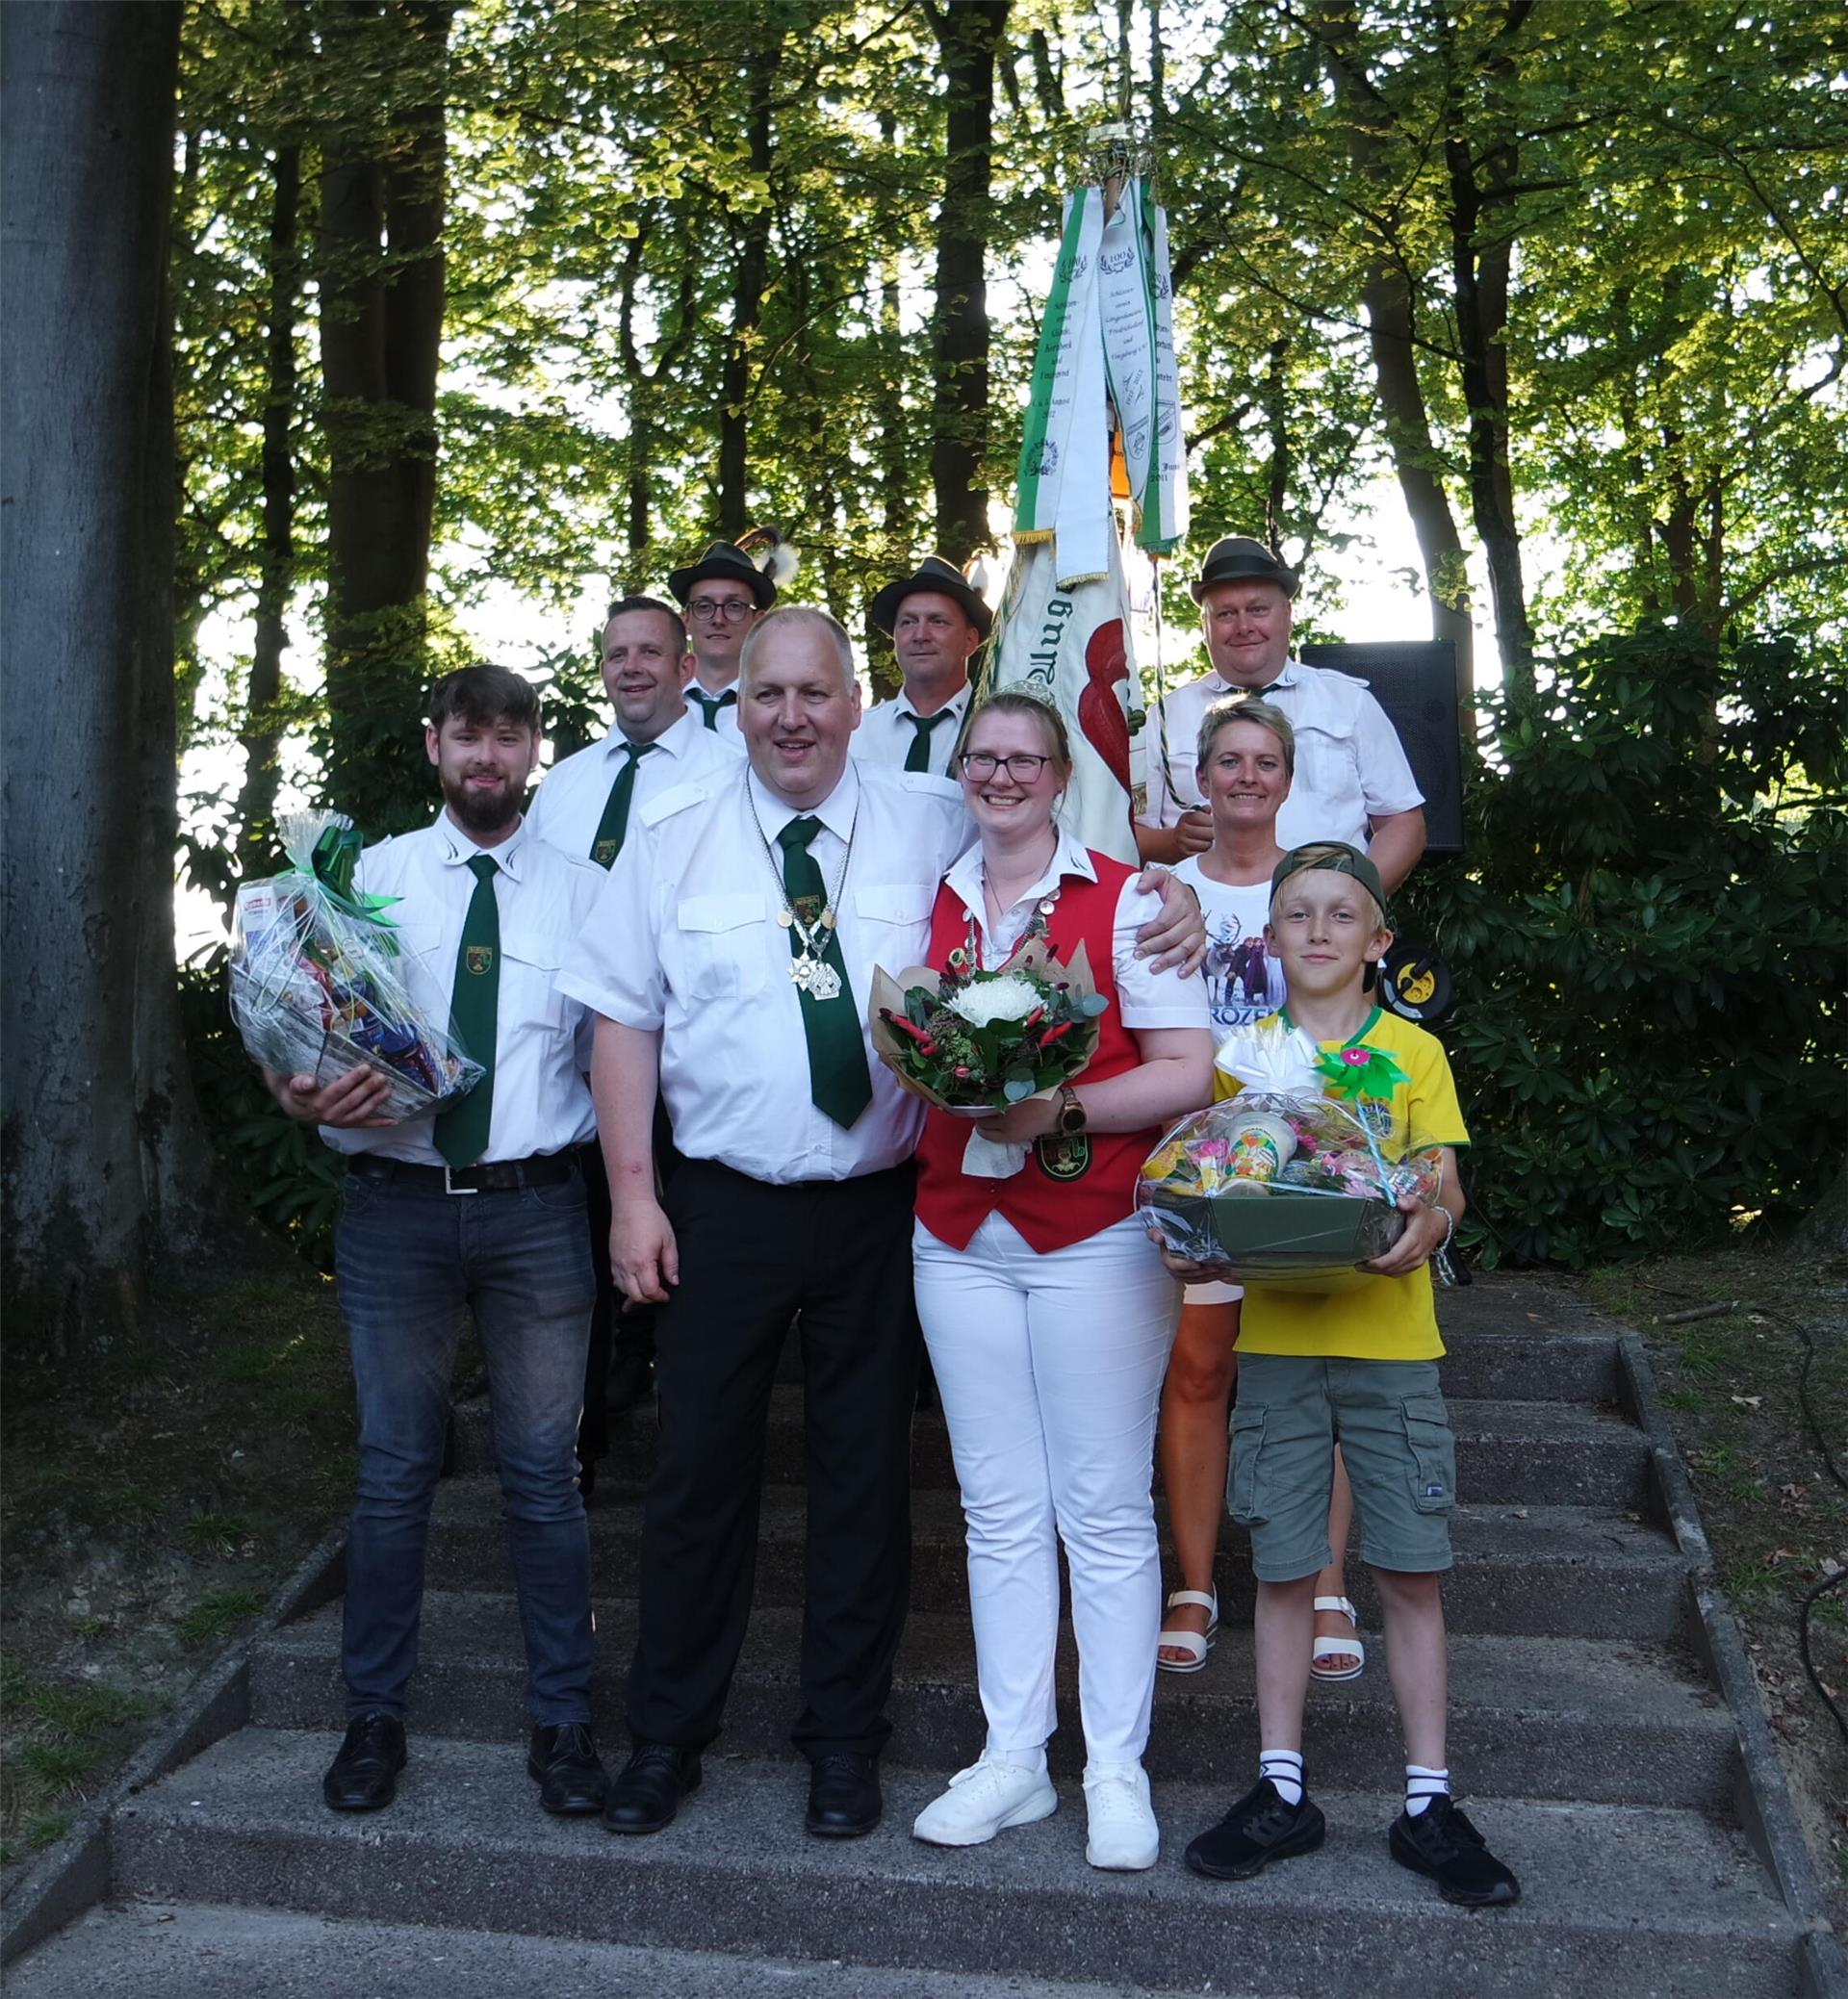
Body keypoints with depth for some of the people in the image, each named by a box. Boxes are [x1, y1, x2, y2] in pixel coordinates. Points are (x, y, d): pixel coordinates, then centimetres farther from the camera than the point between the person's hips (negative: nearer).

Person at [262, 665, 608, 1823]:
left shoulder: (584, 893, 5)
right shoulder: (373, 878, 7)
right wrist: (312, 1099, -17)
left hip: (537, 1207, 0)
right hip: (396, 1202, 1)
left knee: (545, 1474, 7)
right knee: (394, 1472, 10)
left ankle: (564, 1725, 21)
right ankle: (375, 1719, 26)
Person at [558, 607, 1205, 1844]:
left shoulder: (933, 825, 1)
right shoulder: (676, 837, 2)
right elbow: (626, 1018, 1)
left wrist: (1171, 895, -9)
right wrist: (632, 1194, -6)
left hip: (881, 1208, 0)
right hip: (724, 1207, 0)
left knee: (866, 1470, 11)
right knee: (702, 1466, 8)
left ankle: (846, 1738, 29)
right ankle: (668, 1735, 27)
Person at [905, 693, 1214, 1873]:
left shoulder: (1123, 898, -2)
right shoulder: (932, 906, 11)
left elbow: (1188, 1071, -7)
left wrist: (1062, 1110, -20)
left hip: (1095, 1233, -4)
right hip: (959, 1233, 4)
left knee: (1106, 1511, 2)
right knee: (1000, 1509, 9)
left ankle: (1117, 1769, 13)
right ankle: (1012, 1758, 19)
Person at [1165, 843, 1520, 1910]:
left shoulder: (1414, 1049, 4)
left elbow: (1446, 1188, -1)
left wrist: (1427, 1225, -23)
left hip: (1389, 1340, -1)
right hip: (1276, 1338, 1)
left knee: (1413, 1570, 3)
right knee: (1285, 1570, 7)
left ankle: (1429, 1801, 16)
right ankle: (1283, 1790, 20)